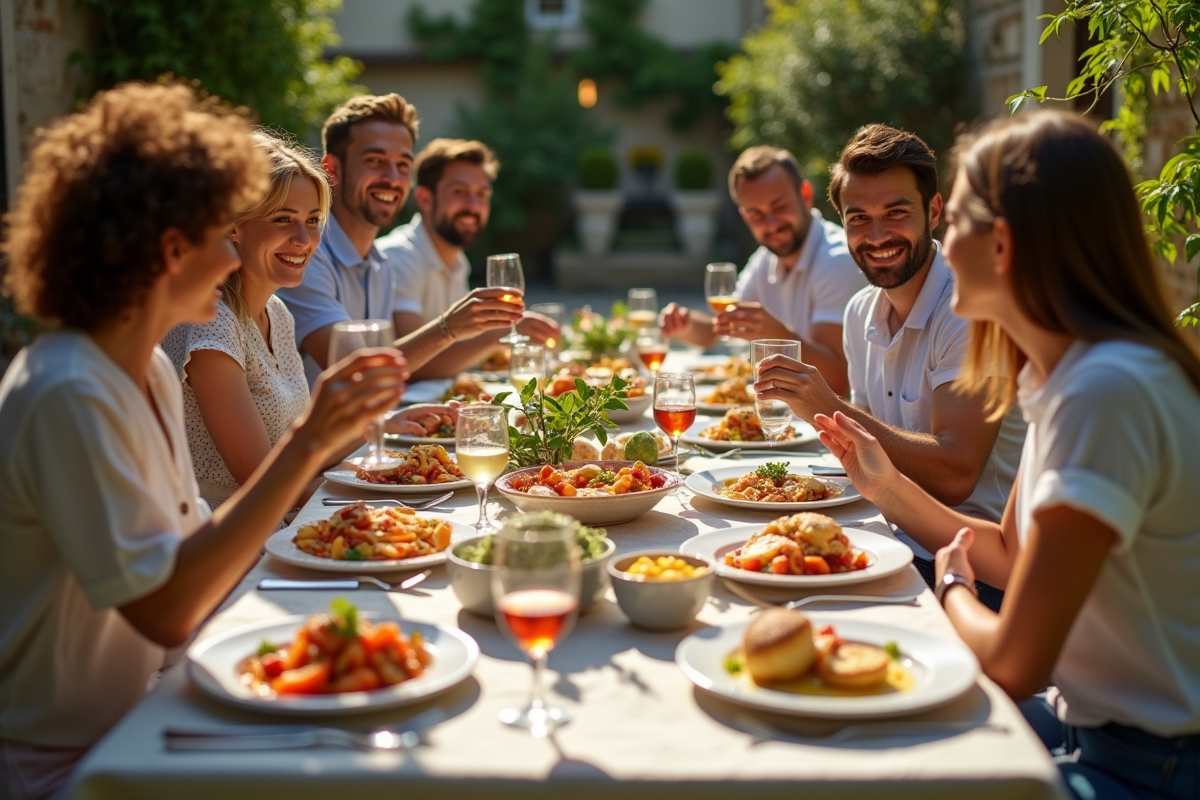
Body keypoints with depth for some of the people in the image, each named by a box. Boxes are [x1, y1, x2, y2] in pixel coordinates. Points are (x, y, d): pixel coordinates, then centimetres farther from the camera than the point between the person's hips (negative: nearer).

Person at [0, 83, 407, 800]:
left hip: (128, 727, 8)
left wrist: (321, 434, 0)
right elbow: (165, 611, -26)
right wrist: (308, 445, -26)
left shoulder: (150, 370, 6)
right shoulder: (67, 397, -23)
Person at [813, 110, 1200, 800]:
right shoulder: (1061, 374, 3)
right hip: (1088, 725, 8)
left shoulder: (1107, 391, -29)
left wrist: (953, 587, -6)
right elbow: (1010, 557, 14)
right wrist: (886, 484, 6)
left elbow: (1013, 660, -26)